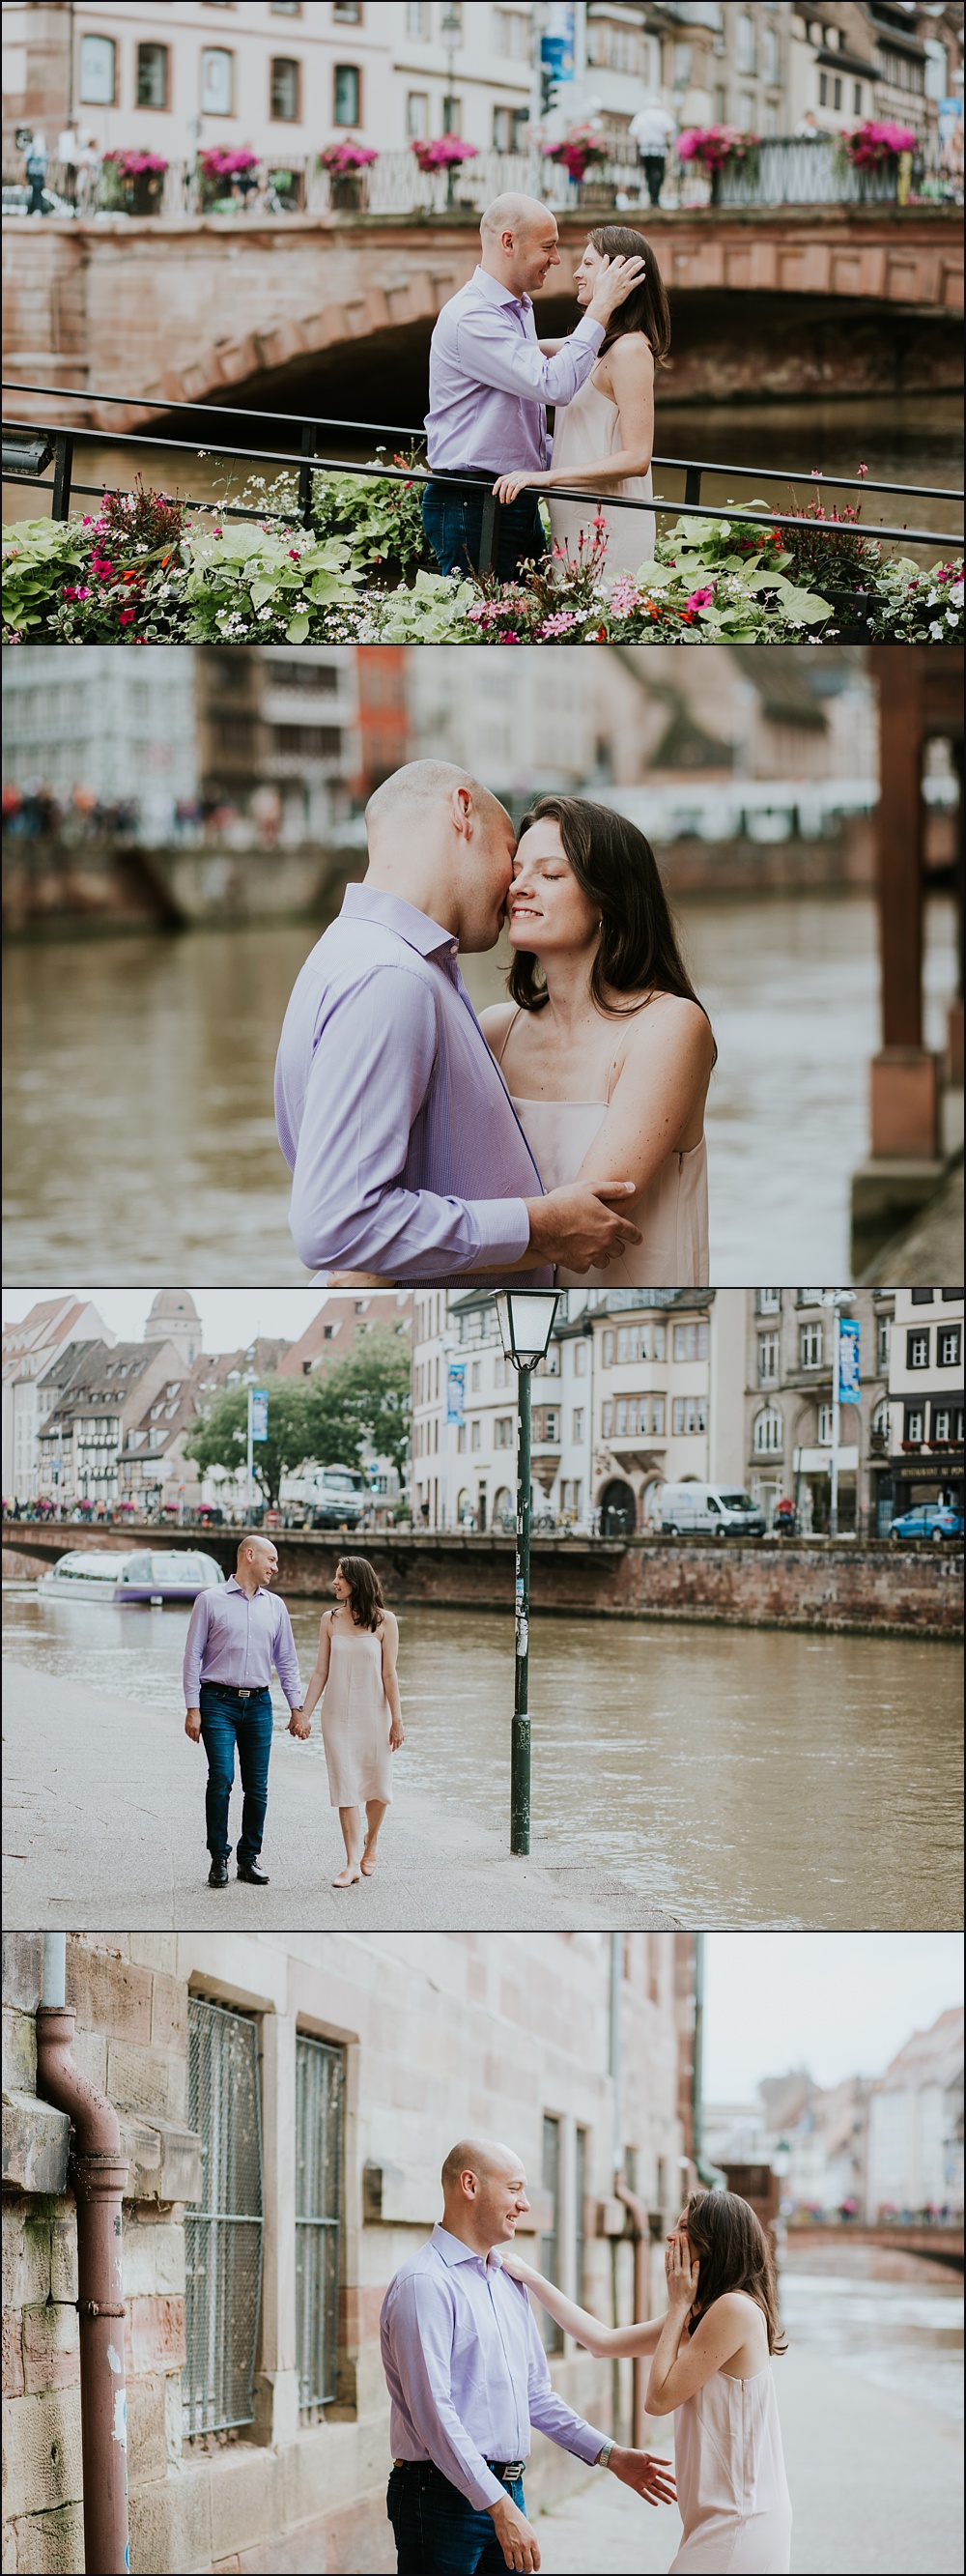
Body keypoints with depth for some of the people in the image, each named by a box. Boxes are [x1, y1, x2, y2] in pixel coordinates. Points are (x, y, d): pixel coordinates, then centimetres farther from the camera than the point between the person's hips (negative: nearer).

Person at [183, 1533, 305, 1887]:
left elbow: (286, 1660, 18)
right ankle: (219, 1859, -5)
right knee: (221, 1779, -13)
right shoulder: (211, 1601, 1)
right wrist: (193, 1709, -7)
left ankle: (249, 1858, 11)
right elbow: (193, 1656, 0)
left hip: (258, 1704, 4)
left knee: (257, 1787, 2)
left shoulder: (275, 1607, 13)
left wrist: (297, 1708, 11)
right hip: (219, 1701, -4)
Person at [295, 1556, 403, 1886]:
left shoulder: (384, 1621, -4)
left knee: (377, 1785, 5)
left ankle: (370, 1844, 31)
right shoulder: (331, 1620, 4)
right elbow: (320, 1672, 5)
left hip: (373, 1711, -1)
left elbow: (389, 1674, -4)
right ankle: (353, 1863, -6)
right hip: (338, 1713, 1)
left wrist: (396, 1719, -6)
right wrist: (304, 1714, 1)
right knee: (345, 1785, -5)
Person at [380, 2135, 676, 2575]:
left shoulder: (509, 2283, 17)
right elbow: (433, 2412, -20)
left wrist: (608, 2455, 15)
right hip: (446, 2493, -8)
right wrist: (498, 2506, -23)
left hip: (506, 2493, 8)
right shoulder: (425, 2284, -13)